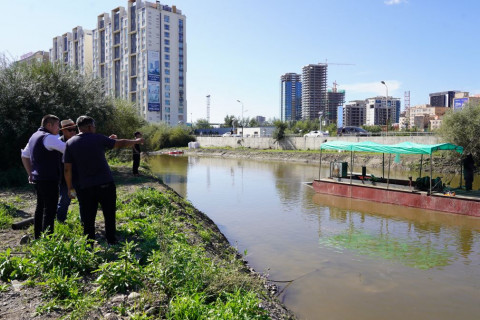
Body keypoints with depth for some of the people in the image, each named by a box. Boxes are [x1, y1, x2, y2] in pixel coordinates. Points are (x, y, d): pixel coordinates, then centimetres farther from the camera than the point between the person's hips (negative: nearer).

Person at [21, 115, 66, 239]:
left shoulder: (34, 136, 16)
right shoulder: (49, 138, -15)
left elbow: (24, 156, 22)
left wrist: (31, 174, 23)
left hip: (37, 178, 10)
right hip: (49, 179, -10)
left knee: (40, 207, 18)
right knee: (50, 210, -6)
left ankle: (38, 236, 27)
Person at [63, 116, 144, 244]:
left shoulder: (70, 143, 1)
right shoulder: (98, 139, -4)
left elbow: (67, 169, 0)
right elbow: (121, 143, 4)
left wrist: (70, 188, 8)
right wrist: (136, 141, 21)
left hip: (84, 187, 1)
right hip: (105, 184, -1)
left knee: (88, 219, 9)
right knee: (109, 215, 14)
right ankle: (112, 242, 23)